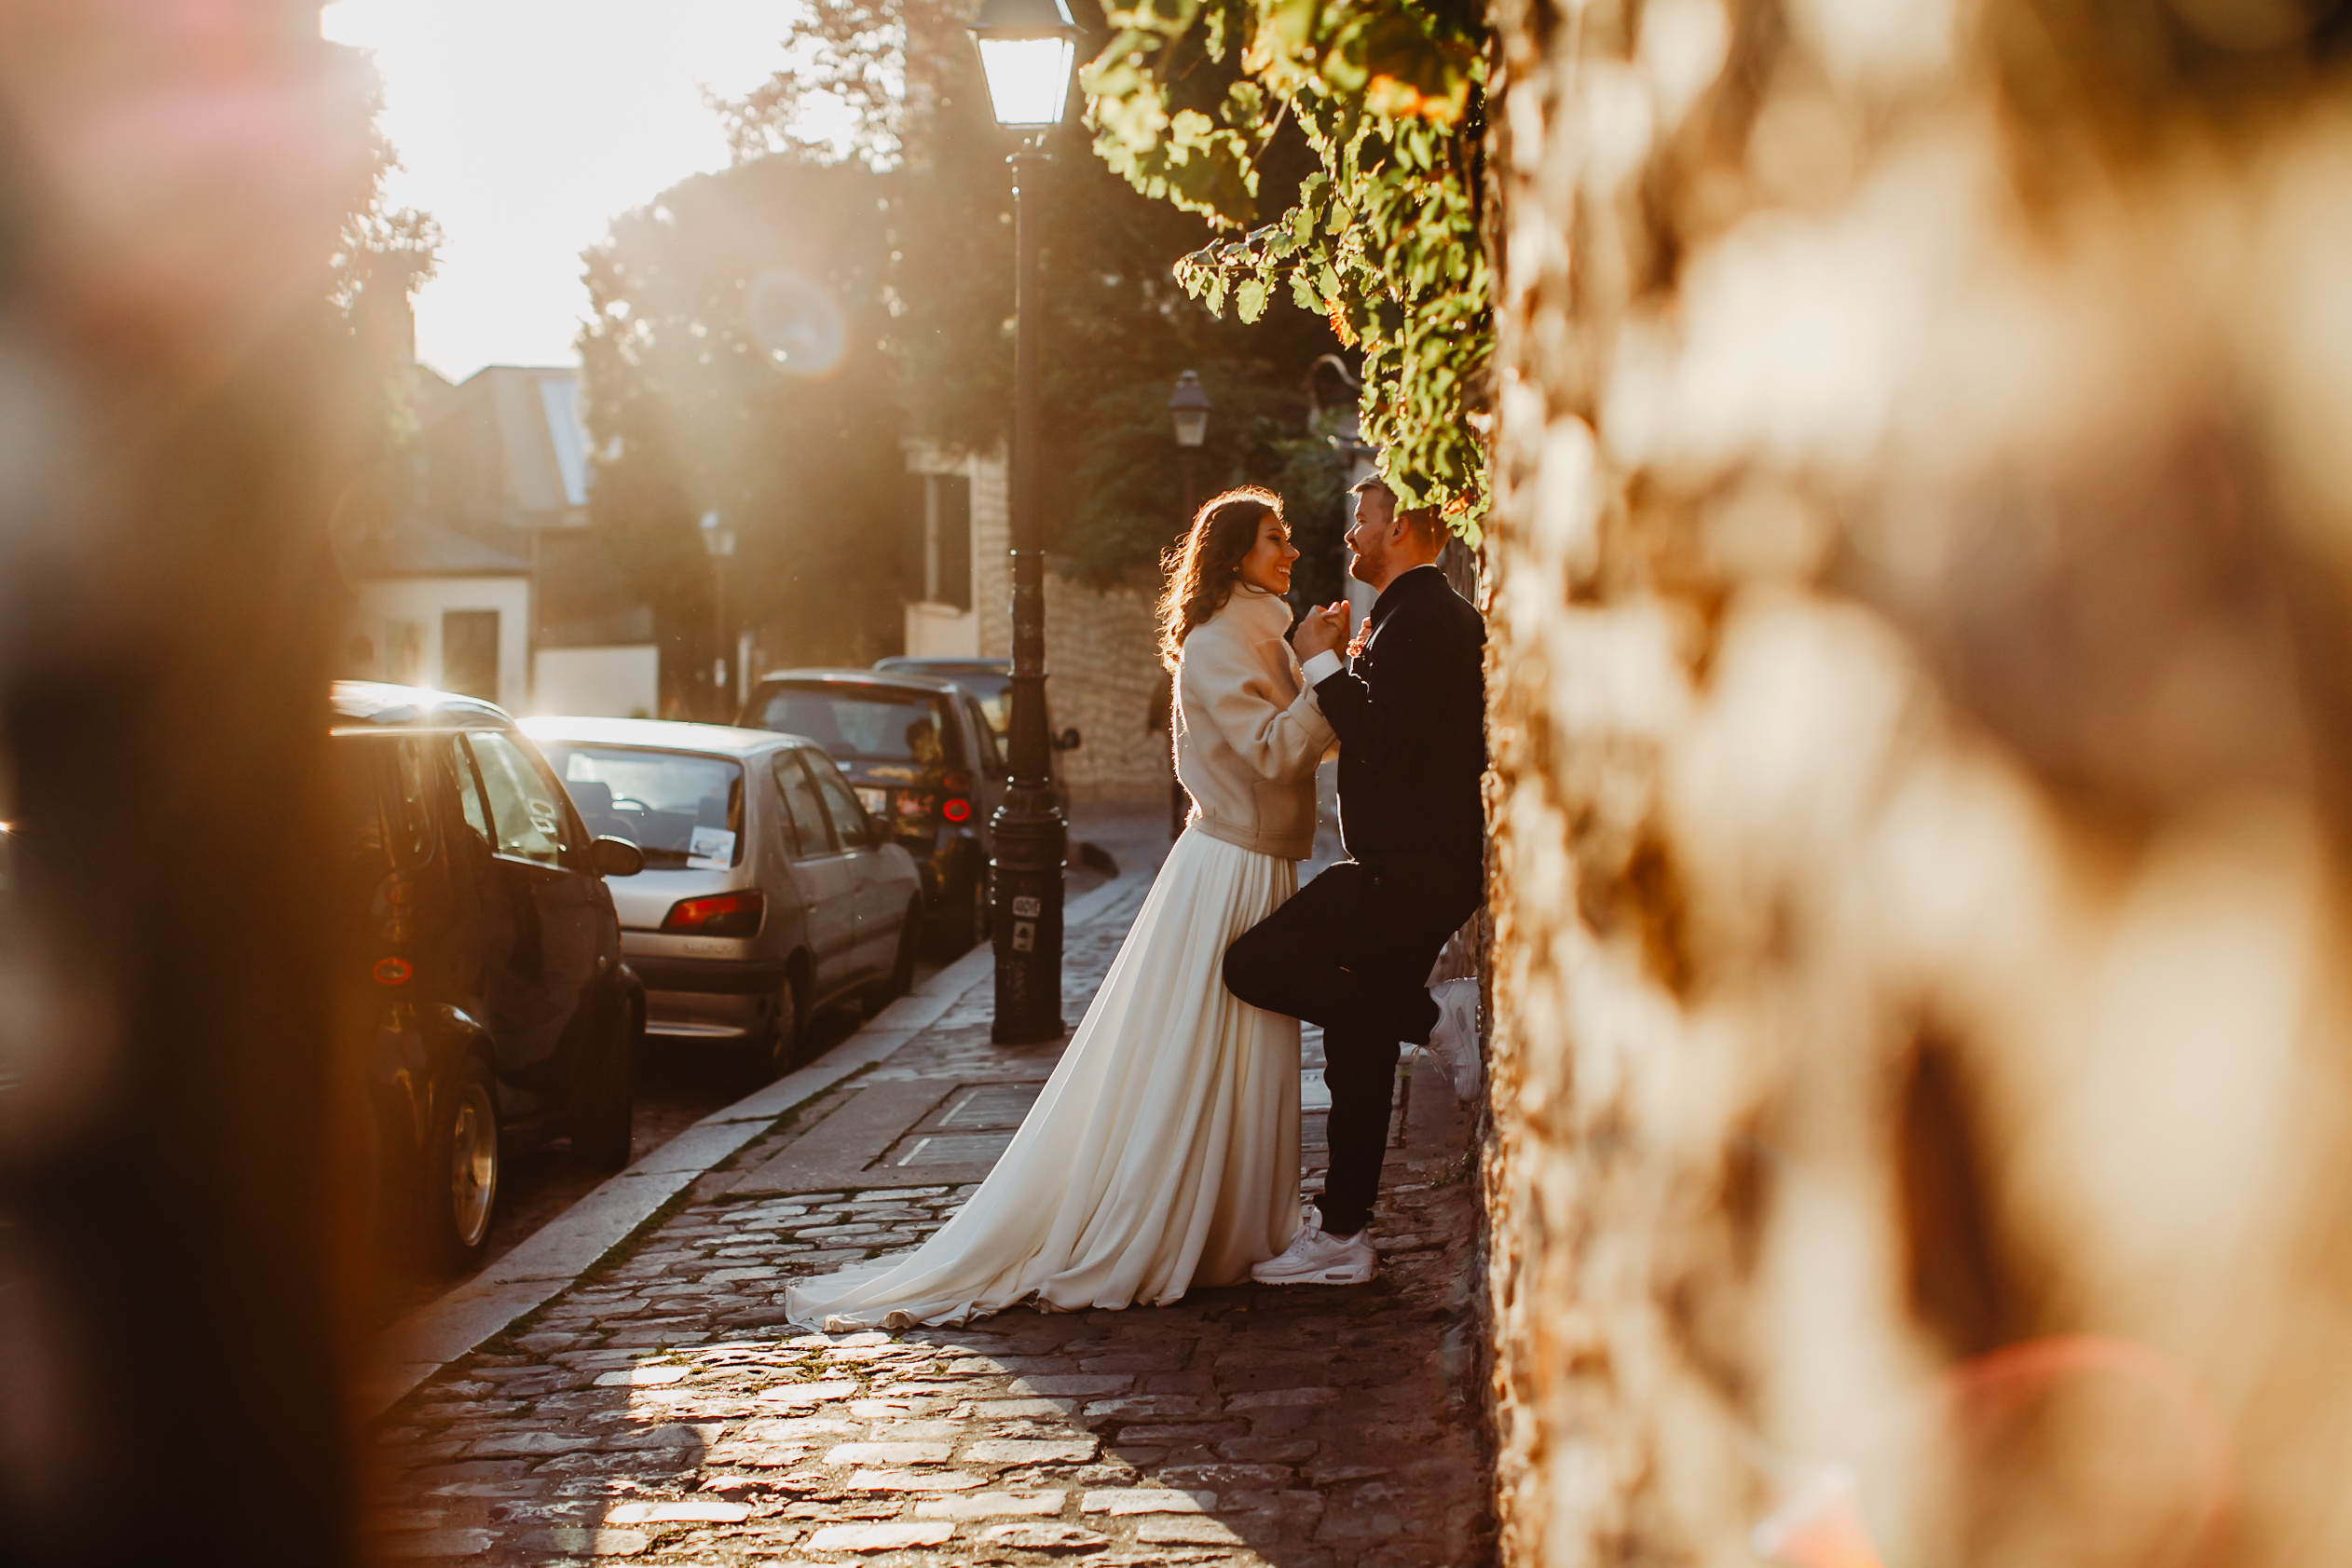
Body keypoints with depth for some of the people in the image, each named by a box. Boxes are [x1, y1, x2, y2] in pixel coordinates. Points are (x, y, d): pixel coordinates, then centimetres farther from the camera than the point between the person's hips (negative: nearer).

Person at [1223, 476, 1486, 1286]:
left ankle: (1432, 1014, -8)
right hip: (1431, 864, 10)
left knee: (1253, 967, -12)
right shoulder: (1439, 614, 19)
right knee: (1358, 1042, 11)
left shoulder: (1420, 619, -15)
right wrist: (1356, 667, 17)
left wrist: (1324, 664, -15)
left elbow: (1385, 743, -24)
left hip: (1408, 870, -10)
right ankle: (1341, 1233, 16)